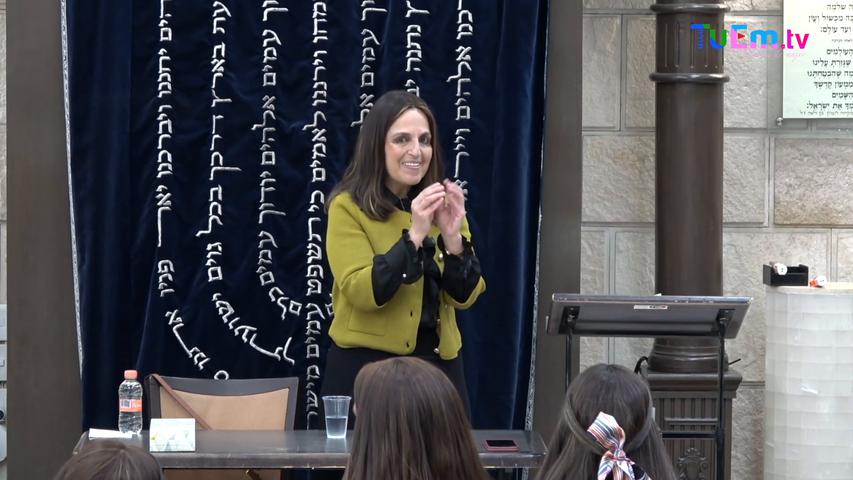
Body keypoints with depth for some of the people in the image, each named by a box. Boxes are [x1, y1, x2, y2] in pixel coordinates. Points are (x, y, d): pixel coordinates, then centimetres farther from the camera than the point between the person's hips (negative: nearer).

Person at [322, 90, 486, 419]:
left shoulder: (441, 206, 9)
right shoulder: (348, 208, -7)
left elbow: (464, 297, 2)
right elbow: (362, 292, -18)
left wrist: (452, 237, -14)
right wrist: (414, 234, -24)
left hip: (438, 365, 4)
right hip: (366, 366, -4)